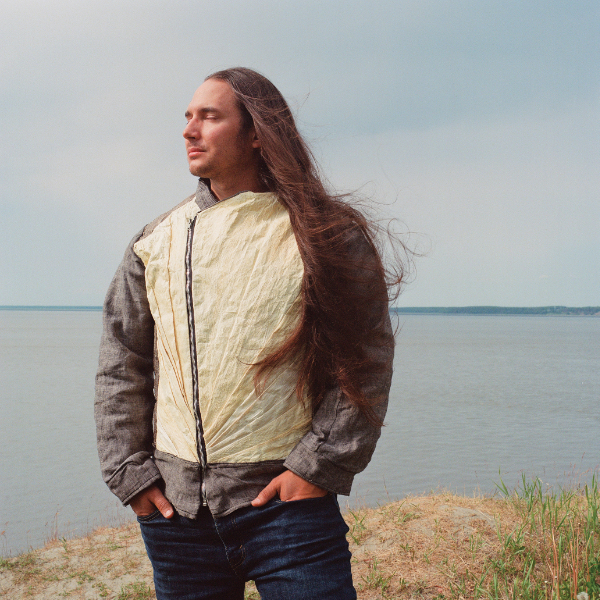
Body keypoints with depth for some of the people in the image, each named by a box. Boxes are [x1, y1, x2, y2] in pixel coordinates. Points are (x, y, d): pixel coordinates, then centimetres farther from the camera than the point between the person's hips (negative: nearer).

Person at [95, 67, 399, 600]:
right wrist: (129, 471, 4)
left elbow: (366, 360, -3)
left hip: (286, 498, -3)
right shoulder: (157, 241, 9)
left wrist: (320, 466, -9)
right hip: (174, 506, 4)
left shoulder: (324, 235, -2)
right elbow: (121, 365, 12)